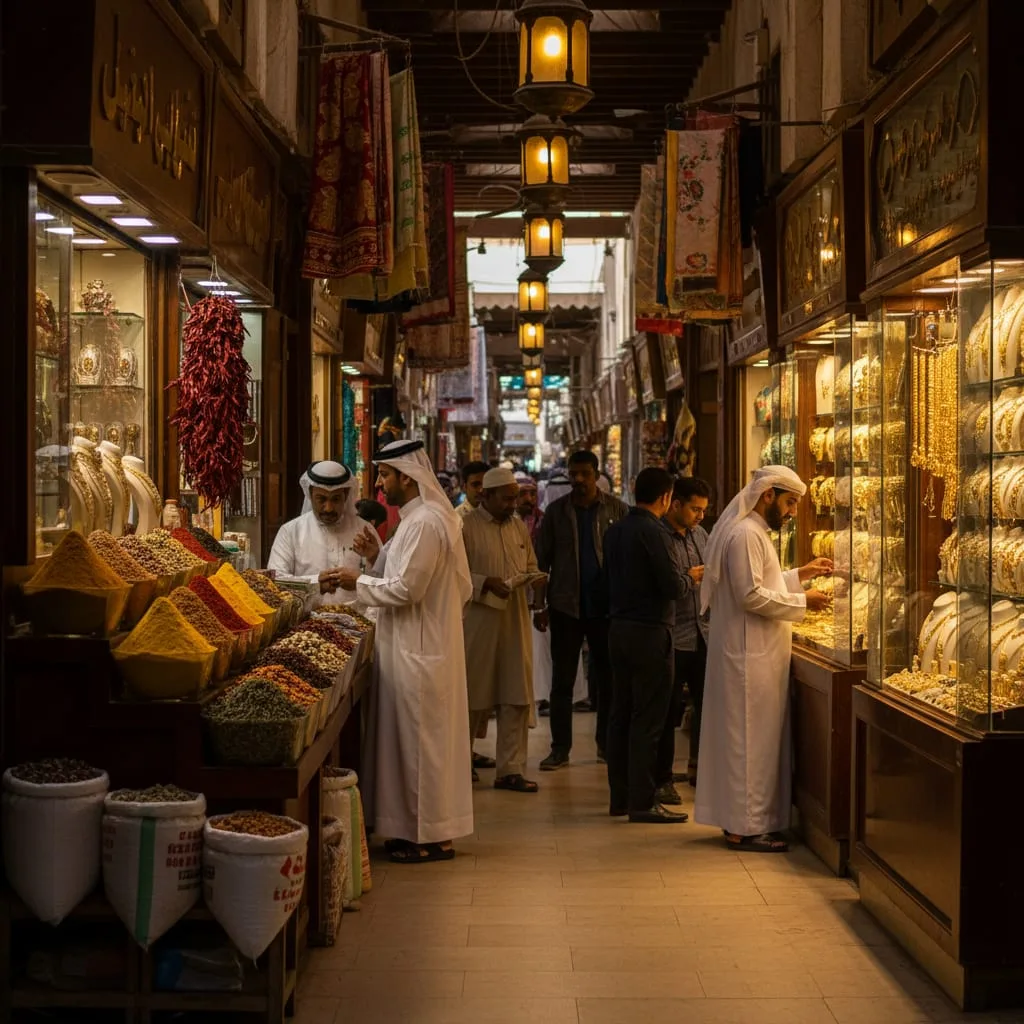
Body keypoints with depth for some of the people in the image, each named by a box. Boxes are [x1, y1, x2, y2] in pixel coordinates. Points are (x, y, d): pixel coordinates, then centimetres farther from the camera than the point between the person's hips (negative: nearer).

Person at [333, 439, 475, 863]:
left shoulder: (423, 523, -18)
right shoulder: (436, 516, 14)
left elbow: (406, 588, -22)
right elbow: (462, 587, 18)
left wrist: (359, 582, -8)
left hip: (418, 651, -10)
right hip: (426, 645, 10)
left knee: (421, 742, -3)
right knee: (428, 742, 13)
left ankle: (432, 838, 5)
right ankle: (423, 829, 21)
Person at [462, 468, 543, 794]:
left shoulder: (519, 527, 13)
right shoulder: (466, 527, -7)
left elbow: (531, 565, 22)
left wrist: (536, 580, 1)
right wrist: (486, 583, -21)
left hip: (515, 621, 6)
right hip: (479, 621, -6)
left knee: (517, 697, 4)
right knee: (475, 697, 4)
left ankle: (511, 769, 11)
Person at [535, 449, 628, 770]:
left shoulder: (616, 510, 1)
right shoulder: (556, 511, 3)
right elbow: (542, 559, 5)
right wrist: (540, 605, 1)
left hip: (605, 606, 0)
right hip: (565, 606, 0)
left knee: (607, 677, 8)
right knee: (562, 680, 4)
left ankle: (607, 743, 19)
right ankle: (560, 748, 10)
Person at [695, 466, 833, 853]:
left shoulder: (754, 532, 17)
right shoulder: (745, 535, -16)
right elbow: (751, 595, -22)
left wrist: (801, 574, 16)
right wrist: (802, 601, -15)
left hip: (757, 654, 11)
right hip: (749, 656, -11)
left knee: (754, 740, 14)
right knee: (751, 741, -5)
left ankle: (739, 819, 20)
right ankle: (747, 827, 1)